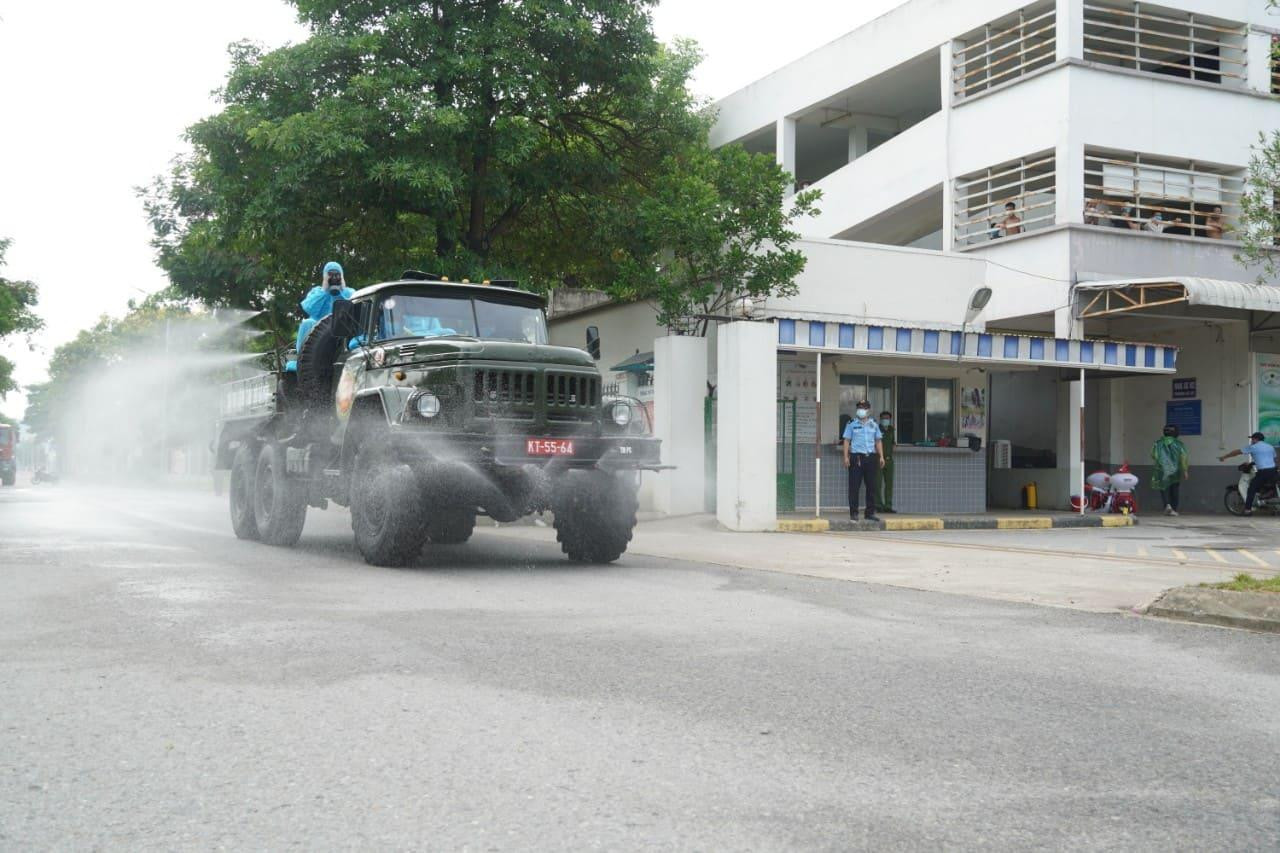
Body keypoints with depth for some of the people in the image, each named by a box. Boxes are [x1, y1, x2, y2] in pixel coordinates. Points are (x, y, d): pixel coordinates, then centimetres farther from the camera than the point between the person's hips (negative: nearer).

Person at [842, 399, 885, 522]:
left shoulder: (874, 425, 14)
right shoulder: (852, 424, 6)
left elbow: (878, 441, 16)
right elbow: (847, 441, 3)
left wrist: (881, 456, 7)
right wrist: (846, 457, -6)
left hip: (871, 457, 3)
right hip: (856, 457, -3)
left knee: (871, 486, 5)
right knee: (854, 486, -5)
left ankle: (870, 513, 11)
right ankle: (853, 513, 0)